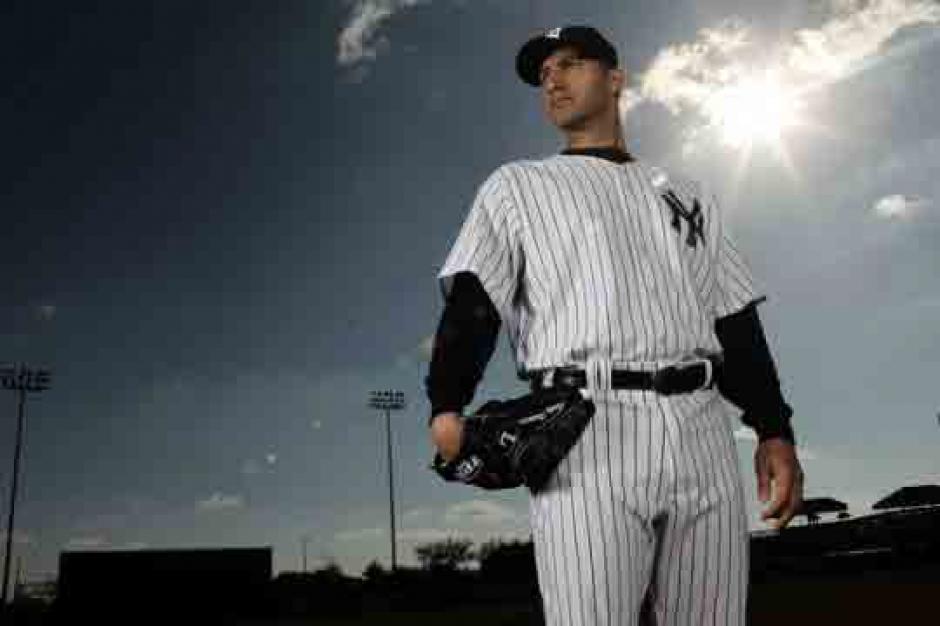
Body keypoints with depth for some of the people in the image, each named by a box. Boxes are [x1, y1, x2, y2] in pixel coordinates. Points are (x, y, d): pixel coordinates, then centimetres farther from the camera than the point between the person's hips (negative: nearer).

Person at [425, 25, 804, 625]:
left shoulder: (687, 194, 25)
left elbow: (737, 322, 19)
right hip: (584, 428, -3)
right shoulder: (516, 184, 17)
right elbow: (472, 302, 3)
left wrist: (775, 430, 8)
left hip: (702, 431, 3)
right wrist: (447, 407, -14)